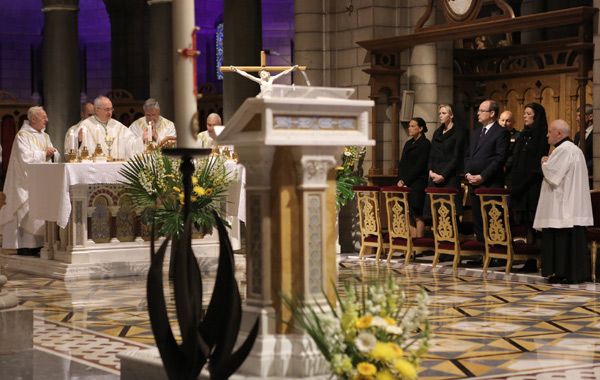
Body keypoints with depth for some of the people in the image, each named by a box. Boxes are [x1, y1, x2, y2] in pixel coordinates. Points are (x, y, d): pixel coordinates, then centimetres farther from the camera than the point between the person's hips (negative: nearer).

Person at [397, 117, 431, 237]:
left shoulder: (425, 144, -5)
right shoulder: (408, 144, 19)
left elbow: (419, 166, -11)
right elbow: (402, 164, 15)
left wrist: (405, 181, -13)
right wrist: (400, 180, 0)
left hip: (418, 183, -7)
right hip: (405, 184, 7)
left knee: (417, 214, -8)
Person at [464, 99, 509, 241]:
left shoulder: (501, 133, -5)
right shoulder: (476, 132, 20)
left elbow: (499, 159, -12)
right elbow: (467, 155, 20)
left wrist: (482, 176, -15)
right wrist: (468, 173, 3)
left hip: (491, 184, -7)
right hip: (474, 183, 7)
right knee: (477, 218, 8)